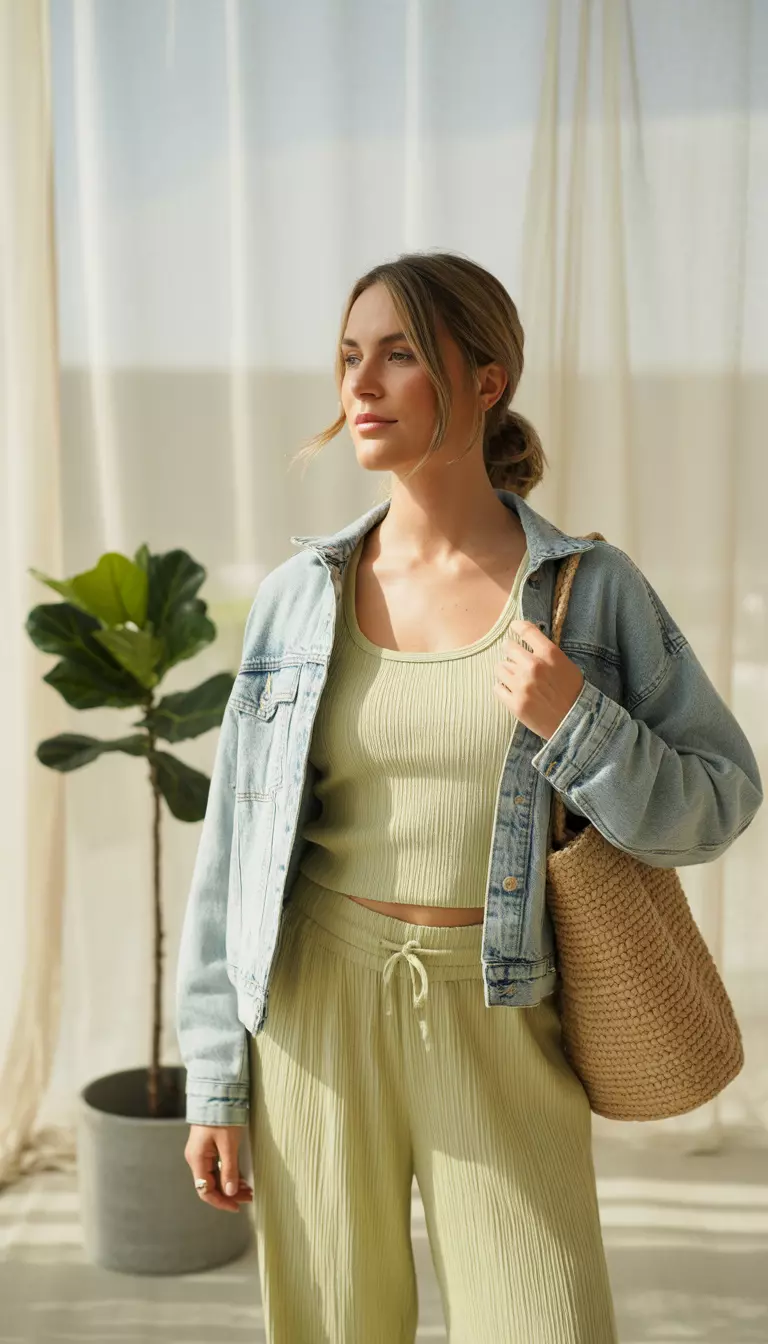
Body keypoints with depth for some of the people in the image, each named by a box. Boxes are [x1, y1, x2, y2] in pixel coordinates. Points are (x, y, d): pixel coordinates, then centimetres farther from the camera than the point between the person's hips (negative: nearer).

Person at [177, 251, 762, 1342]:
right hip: (320, 1012, 2)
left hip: (501, 1024, -1)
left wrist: (574, 723, -18)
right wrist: (215, 1077, 4)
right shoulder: (303, 594, 2)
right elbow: (236, 843, 5)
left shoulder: (591, 587, -3)